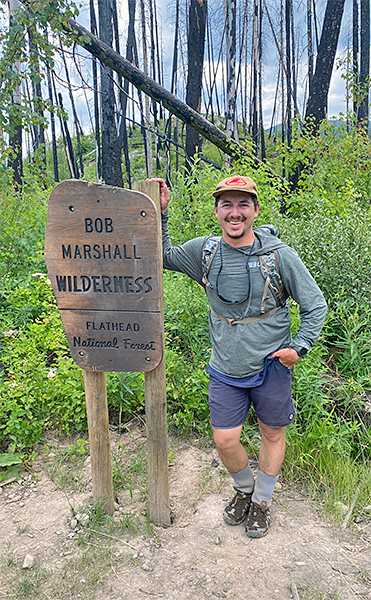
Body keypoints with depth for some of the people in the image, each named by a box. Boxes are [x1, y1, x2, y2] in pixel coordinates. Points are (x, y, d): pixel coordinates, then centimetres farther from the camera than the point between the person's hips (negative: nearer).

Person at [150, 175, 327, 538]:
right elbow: (163, 257, 11)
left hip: (271, 366, -1)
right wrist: (159, 213, -2)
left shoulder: (279, 255, -13)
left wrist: (299, 347, -13)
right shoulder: (204, 251, -5)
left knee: (272, 435, 16)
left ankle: (262, 500, 43)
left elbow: (315, 305, -3)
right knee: (225, 441, 8)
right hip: (225, 370, 2)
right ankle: (243, 489, 41)